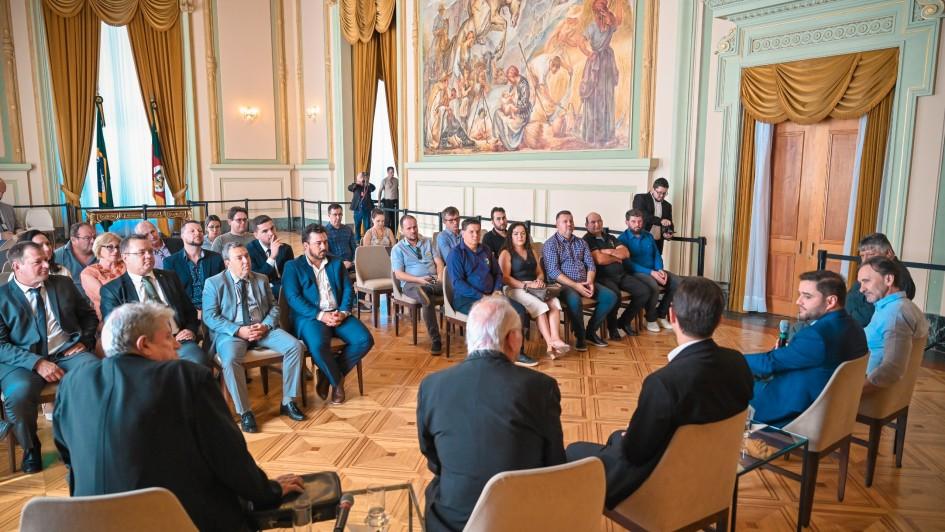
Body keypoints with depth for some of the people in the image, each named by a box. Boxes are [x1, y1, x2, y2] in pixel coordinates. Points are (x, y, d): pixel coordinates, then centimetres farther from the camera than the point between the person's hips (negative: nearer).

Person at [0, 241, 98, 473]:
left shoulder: (63, 284, 12)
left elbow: (89, 315, 21)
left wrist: (84, 341, 2)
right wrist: (36, 362, -18)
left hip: (68, 352, 2)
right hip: (24, 360, -2)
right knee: (19, 393, -34)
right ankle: (30, 448, -2)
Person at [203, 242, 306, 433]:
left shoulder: (262, 279, 14)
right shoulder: (214, 283, 1)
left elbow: (274, 307, 12)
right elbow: (210, 317, -7)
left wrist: (265, 326, -10)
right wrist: (238, 330, -19)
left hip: (263, 328, 4)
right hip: (231, 332, -3)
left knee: (295, 346, -19)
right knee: (230, 359, -36)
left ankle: (288, 402, -7)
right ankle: (245, 411, -19)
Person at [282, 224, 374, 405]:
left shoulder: (337, 263, 17)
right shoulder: (293, 266, 4)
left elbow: (348, 290, 10)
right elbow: (293, 298, -7)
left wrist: (343, 312, -11)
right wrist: (320, 315, -18)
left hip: (338, 314, 4)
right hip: (310, 316, -4)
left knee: (365, 340, -20)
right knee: (318, 345, -36)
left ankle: (328, 374, 0)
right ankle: (337, 380, -5)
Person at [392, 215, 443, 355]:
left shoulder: (428, 242, 22)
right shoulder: (397, 248, 11)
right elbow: (398, 274, 1)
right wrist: (419, 279, -13)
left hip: (433, 281, 4)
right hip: (411, 283, -4)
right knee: (427, 299, -41)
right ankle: (435, 340, -35)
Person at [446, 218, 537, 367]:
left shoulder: (486, 251, 16)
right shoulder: (456, 254, -5)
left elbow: (497, 273, 21)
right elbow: (457, 282, -14)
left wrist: (497, 290, 0)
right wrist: (481, 297, -19)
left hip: (490, 295, 7)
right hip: (466, 298, -7)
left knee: (519, 309, -13)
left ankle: (517, 353, -9)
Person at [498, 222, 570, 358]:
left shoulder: (531, 251, 25)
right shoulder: (506, 253, 4)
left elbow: (540, 272, 23)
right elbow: (505, 278, -7)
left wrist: (539, 281, -2)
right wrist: (526, 285, -17)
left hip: (534, 288, 6)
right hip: (516, 289, -6)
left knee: (554, 302, -27)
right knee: (539, 305, -34)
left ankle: (555, 338, -41)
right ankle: (550, 344, -36)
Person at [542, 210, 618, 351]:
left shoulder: (581, 242, 17)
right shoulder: (551, 244, -1)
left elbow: (591, 265, 11)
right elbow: (553, 272, -12)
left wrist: (590, 282, -10)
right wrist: (575, 285, -20)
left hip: (584, 282, 6)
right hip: (563, 284, -6)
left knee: (611, 297, -13)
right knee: (574, 300, -37)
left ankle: (590, 332, -1)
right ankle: (580, 336, -13)